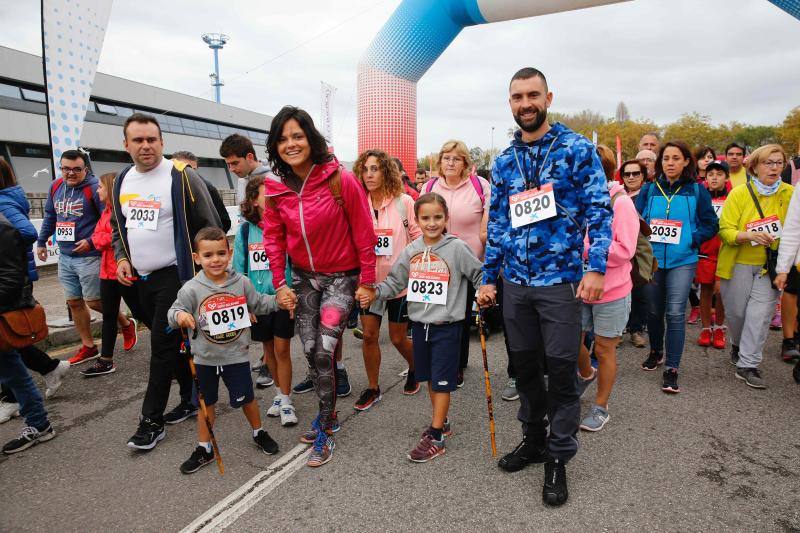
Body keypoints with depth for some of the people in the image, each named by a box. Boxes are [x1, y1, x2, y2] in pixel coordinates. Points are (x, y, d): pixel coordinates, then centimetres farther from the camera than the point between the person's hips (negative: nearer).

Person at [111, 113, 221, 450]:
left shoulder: (180, 176, -11)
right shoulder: (121, 181, 10)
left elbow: (210, 226, -10)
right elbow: (118, 226, 21)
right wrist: (121, 259, 5)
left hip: (175, 276, -7)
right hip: (141, 278, 7)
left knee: (163, 345, -4)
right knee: (175, 343, 15)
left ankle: (152, 421, 7)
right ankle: (191, 400, 30)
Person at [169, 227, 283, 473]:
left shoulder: (241, 283, -8)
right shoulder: (192, 289, -13)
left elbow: (259, 304, 5)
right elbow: (174, 311, -10)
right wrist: (179, 316, -33)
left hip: (236, 355, 0)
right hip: (204, 358, 0)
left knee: (246, 398, 12)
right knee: (206, 404, 15)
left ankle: (259, 433, 38)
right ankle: (204, 449, 32)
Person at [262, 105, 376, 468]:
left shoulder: (341, 180, -18)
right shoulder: (275, 186, -5)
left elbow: (363, 232, -12)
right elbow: (273, 236, 4)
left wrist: (367, 281, -8)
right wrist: (279, 284, 0)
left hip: (341, 277, -4)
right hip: (302, 277, 5)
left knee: (324, 350, -11)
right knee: (310, 351, 8)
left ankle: (325, 431, 8)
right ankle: (328, 413, 31)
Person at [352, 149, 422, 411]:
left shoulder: (403, 201, -9)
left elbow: (420, 237, -4)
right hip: (369, 280, 3)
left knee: (398, 338, 8)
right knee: (369, 335, 4)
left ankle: (415, 368, 40)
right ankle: (372, 388, 23)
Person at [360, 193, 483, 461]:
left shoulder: (457, 248, -10)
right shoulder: (411, 250, 2)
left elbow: (480, 275, -2)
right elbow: (395, 282, 8)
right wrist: (374, 293, -6)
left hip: (447, 326, -5)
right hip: (420, 324, 5)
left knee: (442, 381, 2)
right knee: (429, 377, 17)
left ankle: (435, 437, 12)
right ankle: (441, 421, 36)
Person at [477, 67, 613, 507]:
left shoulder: (577, 149, -2)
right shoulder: (504, 162, 11)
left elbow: (599, 210, -7)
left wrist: (596, 267, -17)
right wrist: (488, 277, 11)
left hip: (560, 281, -4)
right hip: (515, 283, 5)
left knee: (561, 371, 2)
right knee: (525, 366, 14)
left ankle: (558, 458, 18)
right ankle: (533, 440, 32)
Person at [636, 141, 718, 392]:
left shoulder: (697, 191, 1)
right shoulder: (649, 189, 5)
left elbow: (711, 224, 4)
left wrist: (692, 240, -11)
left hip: (682, 261, -2)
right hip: (652, 259, 2)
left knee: (675, 313, -9)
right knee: (654, 311, 14)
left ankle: (671, 369, 0)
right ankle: (656, 352, 37)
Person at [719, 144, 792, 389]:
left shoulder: (789, 193, -1)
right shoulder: (739, 193, -5)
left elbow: (793, 230, 4)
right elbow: (725, 229, -9)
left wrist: (784, 267, -7)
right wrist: (750, 235, -27)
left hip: (770, 266, 1)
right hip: (738, 264, -1)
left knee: (760, 314, -4)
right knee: (735, 311, 8)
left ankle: (748, 365, 6)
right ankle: (738, 344, 38)